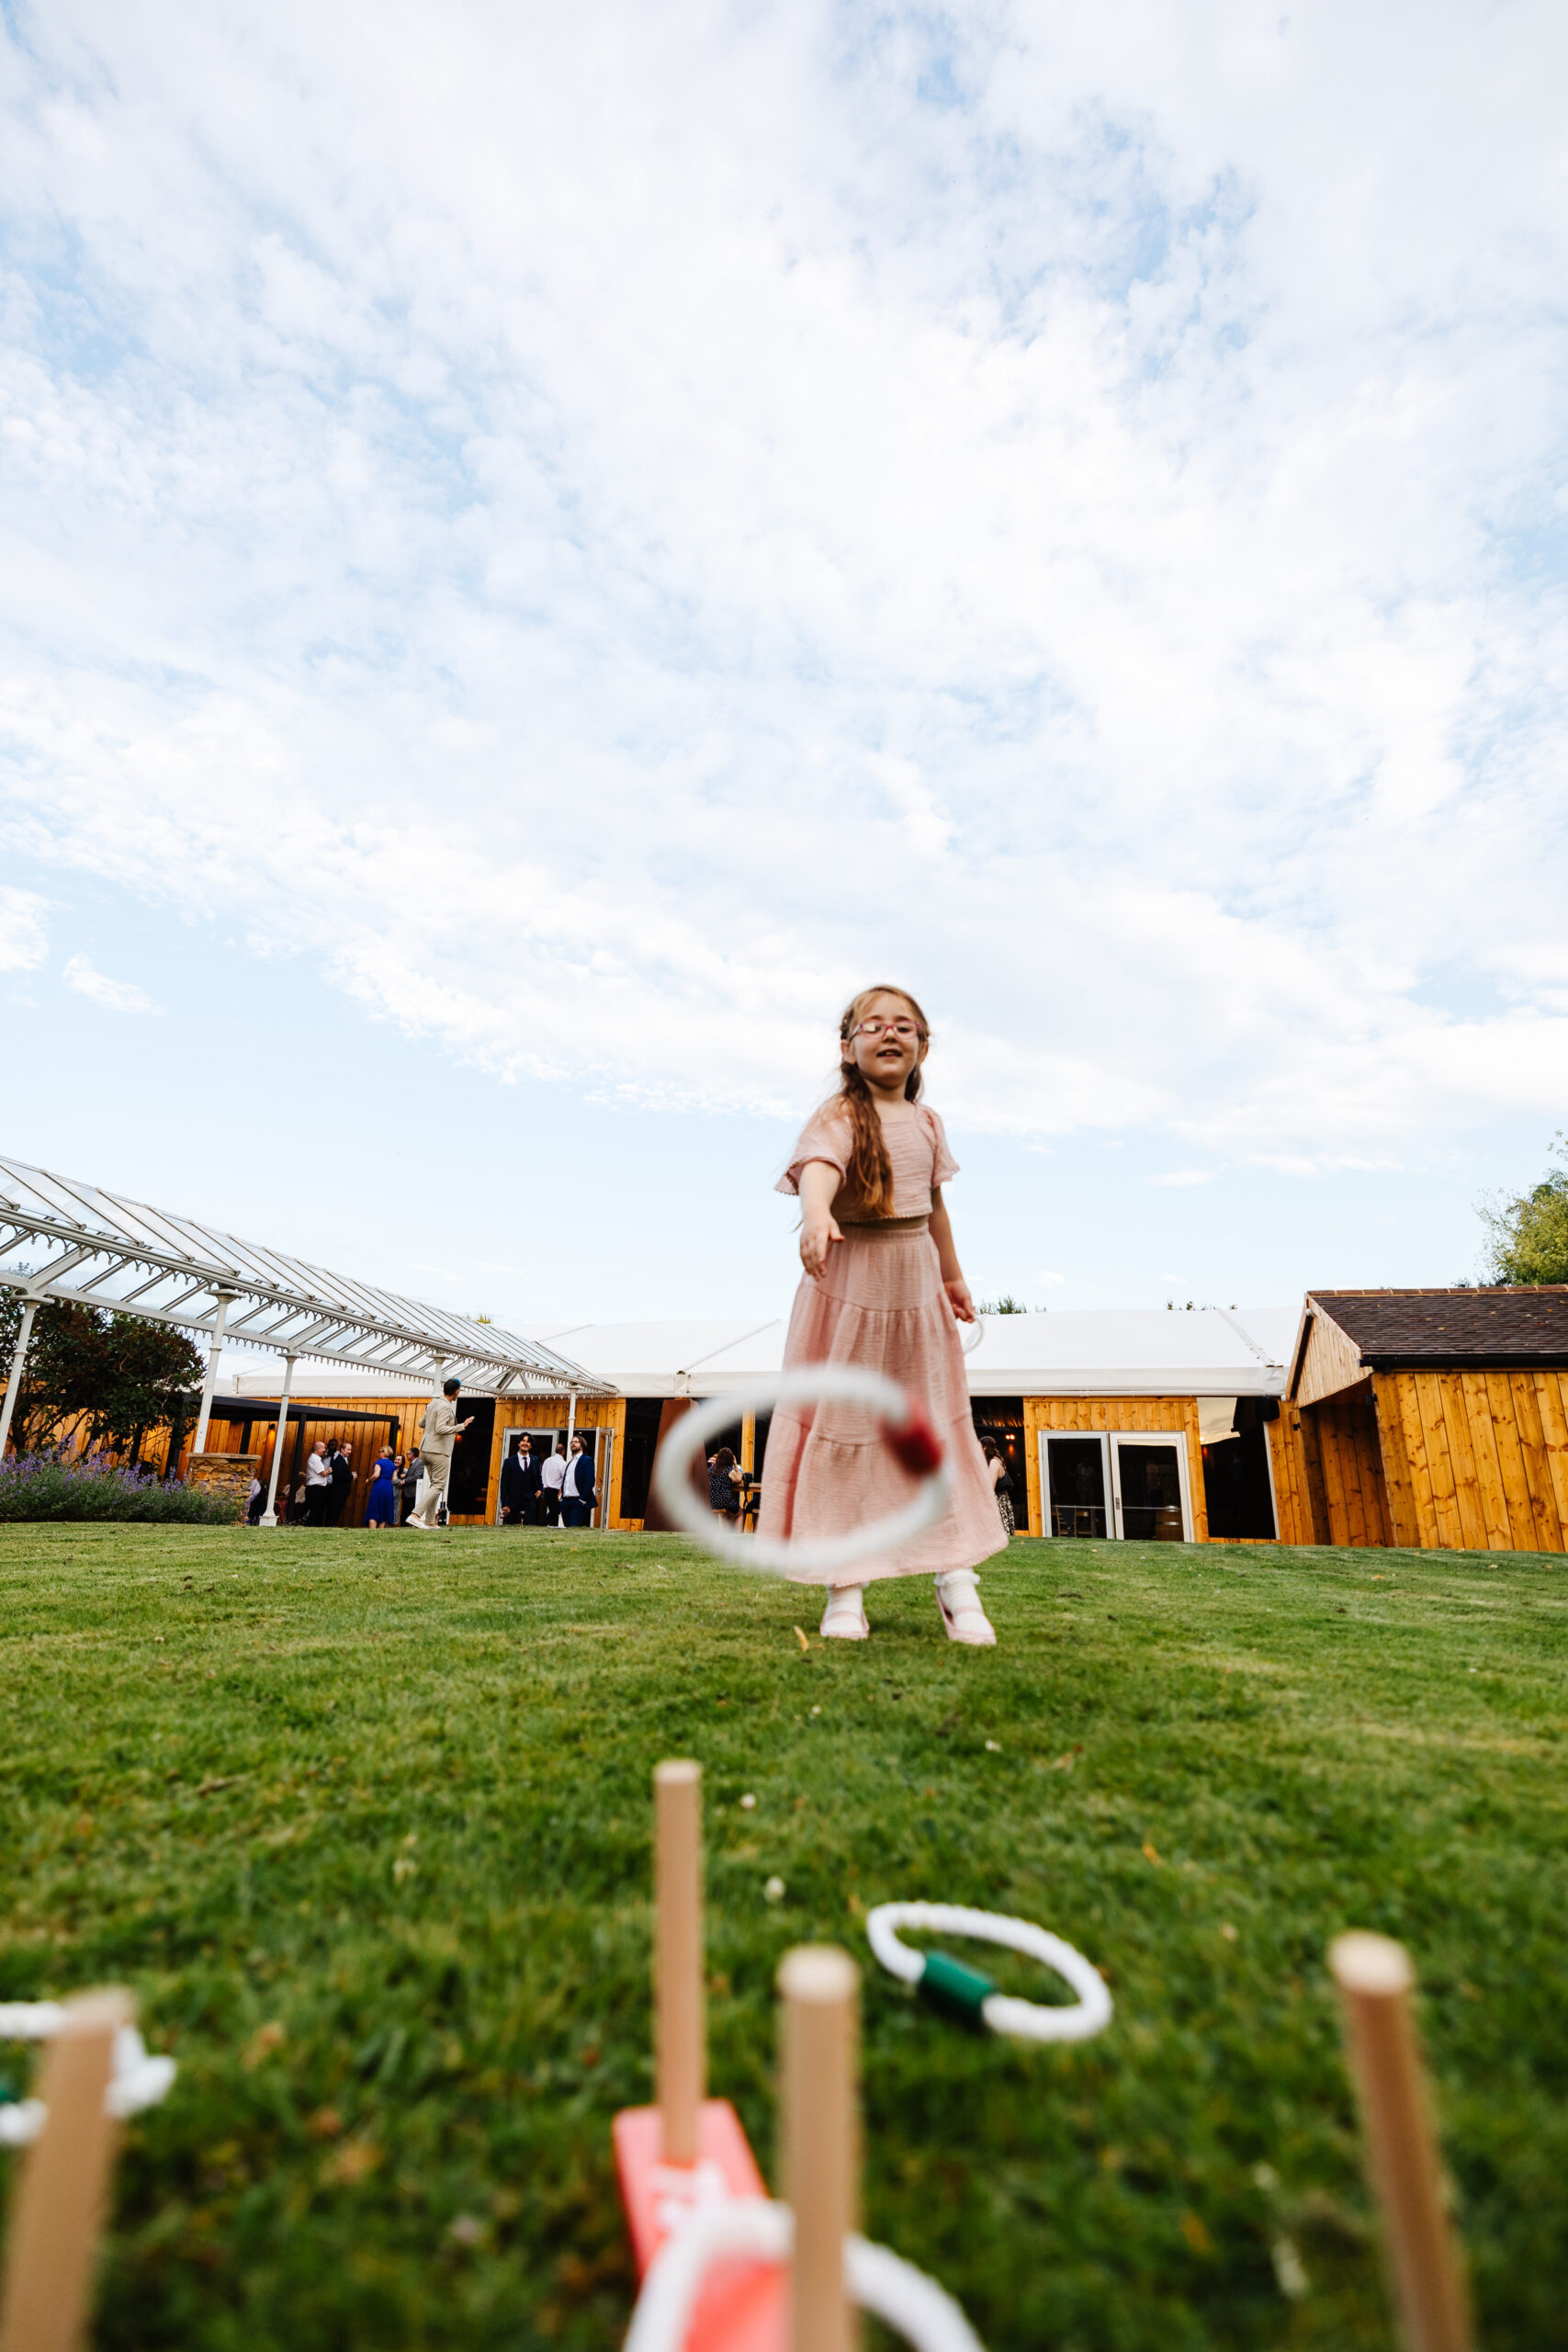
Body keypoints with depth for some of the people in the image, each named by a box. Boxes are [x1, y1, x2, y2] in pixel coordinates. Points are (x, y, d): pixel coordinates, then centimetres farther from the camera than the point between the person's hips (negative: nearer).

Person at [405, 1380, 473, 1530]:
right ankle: (415, 1515, -17)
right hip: (439, 1451, -9)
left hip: (426, 1450, 9)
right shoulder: (446, 1407, -15)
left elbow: (421, 1423, 22)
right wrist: (461, 1426, -25)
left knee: (434, 1485, 14)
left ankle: (429, 1523, 13)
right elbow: (440, 1428, -25)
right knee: (439, 1486, -6)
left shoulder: (432, 1403, 12)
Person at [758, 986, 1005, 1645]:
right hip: (848, 1285, -5)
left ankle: (955, 1577, 15)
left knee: (934, 1422, 7)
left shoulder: (926, 1122, 10)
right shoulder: (839, 1114, -9)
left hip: (916, 1286, 5)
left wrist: (953, 1276, 27)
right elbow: (819, 1164, -31)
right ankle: (845, 1585, 8)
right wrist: (817, 1213, -53)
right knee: (842, 1423, -1)